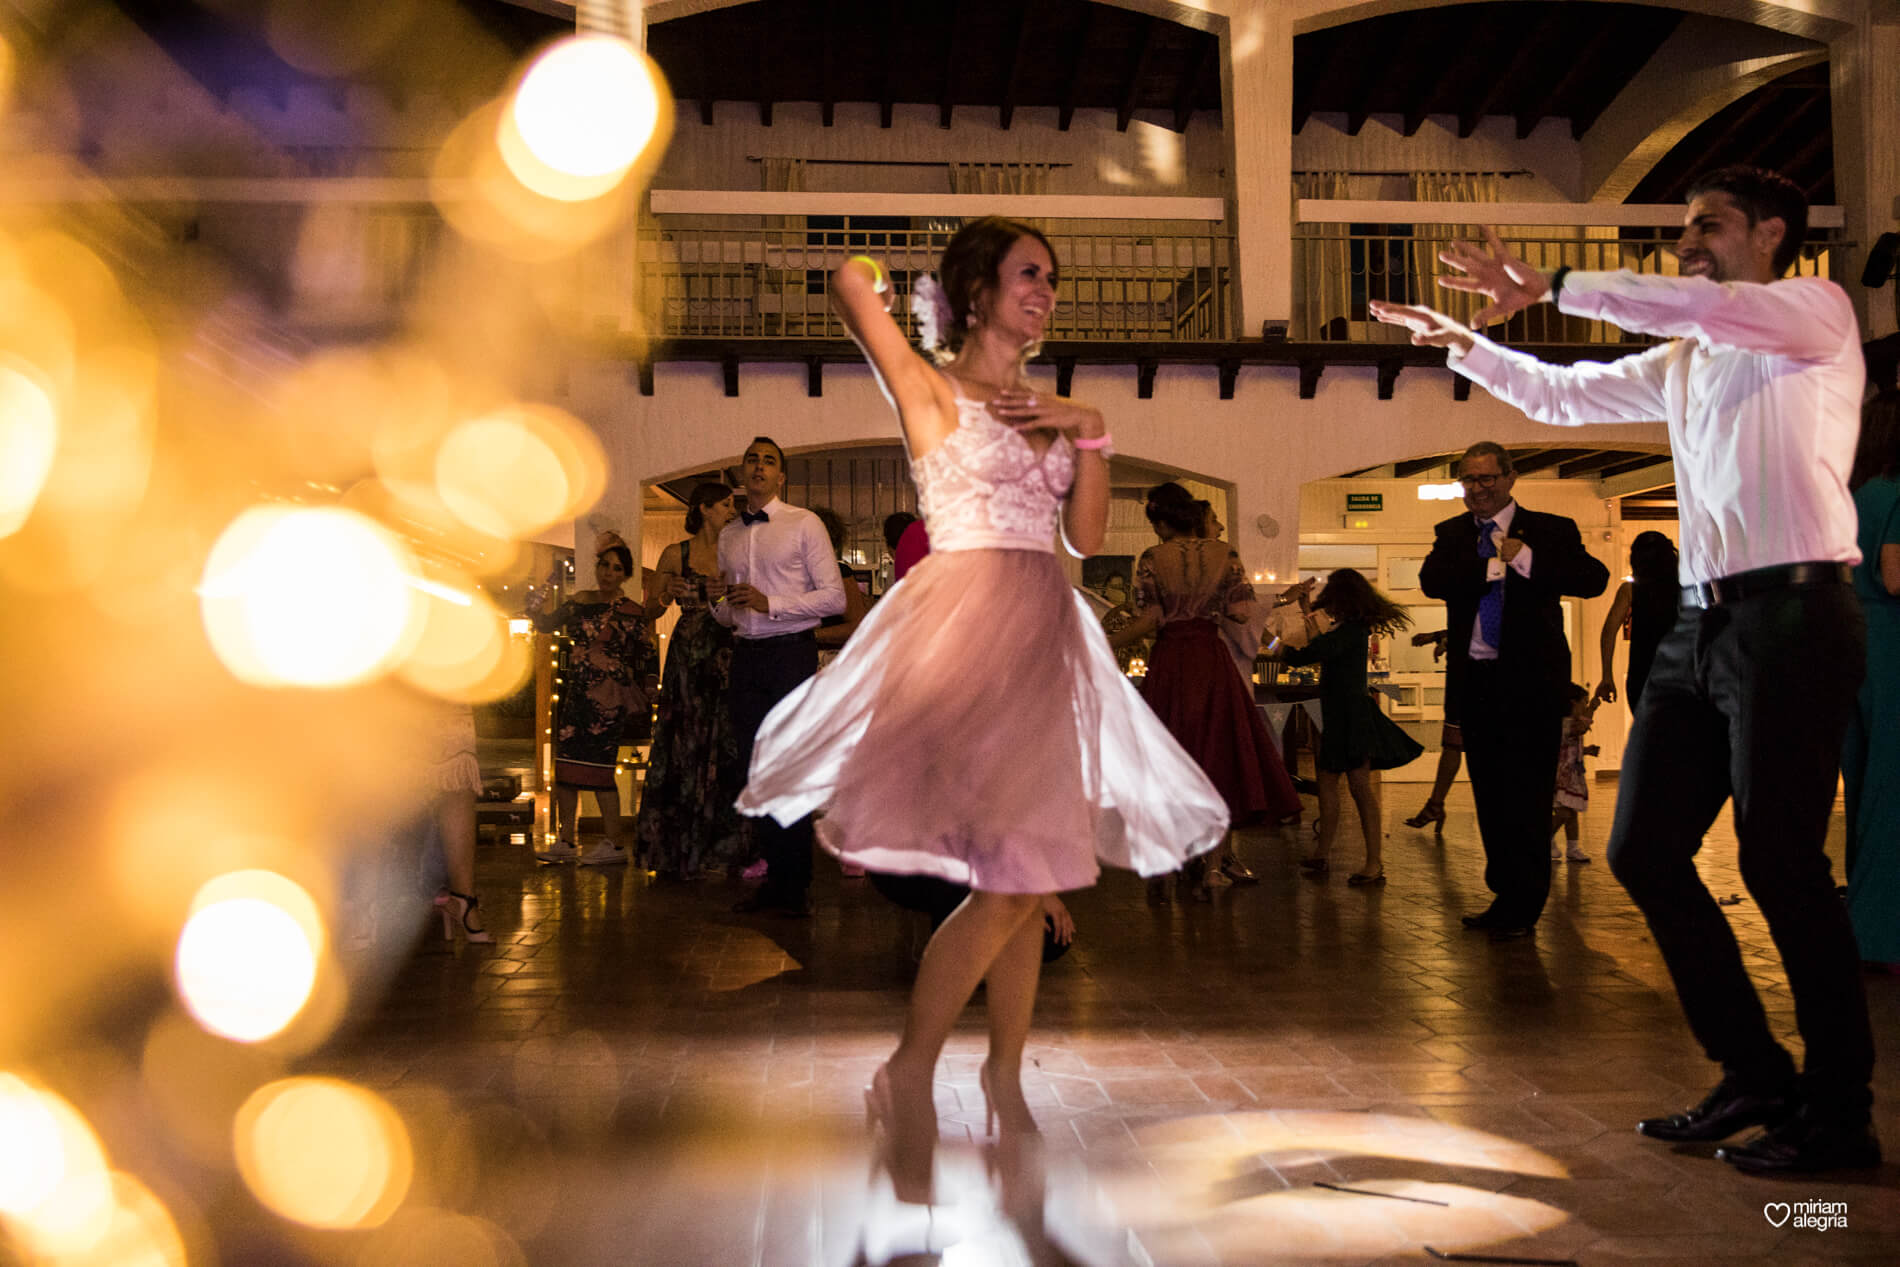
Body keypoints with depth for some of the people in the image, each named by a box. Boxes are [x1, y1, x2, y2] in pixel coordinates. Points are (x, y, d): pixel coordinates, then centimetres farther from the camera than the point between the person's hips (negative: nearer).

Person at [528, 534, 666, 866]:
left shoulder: (631, 611, -4)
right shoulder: (580, 601, 12)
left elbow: (643, 656, -9)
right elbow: (546, 624, 15)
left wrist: (648, 620, -20)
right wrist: (538, 606, -4)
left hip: (607, 696, -6)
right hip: (576, 691, 6)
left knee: (596, 765, -7)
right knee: (565, 762, 6)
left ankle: (613, 844, 2)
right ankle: (565, 841, 15)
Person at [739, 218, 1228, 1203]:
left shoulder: (1044, 407, 19)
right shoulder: (931, 388, 0)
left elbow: (1089, 536, 14)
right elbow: (852, 278, -6)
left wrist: (1088, 432, 3)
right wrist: (871, 299, 15)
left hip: (1044, 631, 7)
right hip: (963, 619, -7)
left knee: (1031, 870, 7)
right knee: (1008, 878, -13)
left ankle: (1006, 1074, 21)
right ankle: (908, 1076, 3)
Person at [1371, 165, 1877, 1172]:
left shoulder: (1816, 312, 2)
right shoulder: (1681, 362, 24)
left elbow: (1692, 305, -16)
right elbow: (1560, 394, 30)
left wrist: (1552, 286, -11)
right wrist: (1462, 342, 22)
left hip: (1791, 610, -8)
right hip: (1702, 621, 8)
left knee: (1779, 862, -7)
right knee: (1643, 850, 5)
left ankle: (1838, 1112, 8)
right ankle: (1753, 1078, 17)